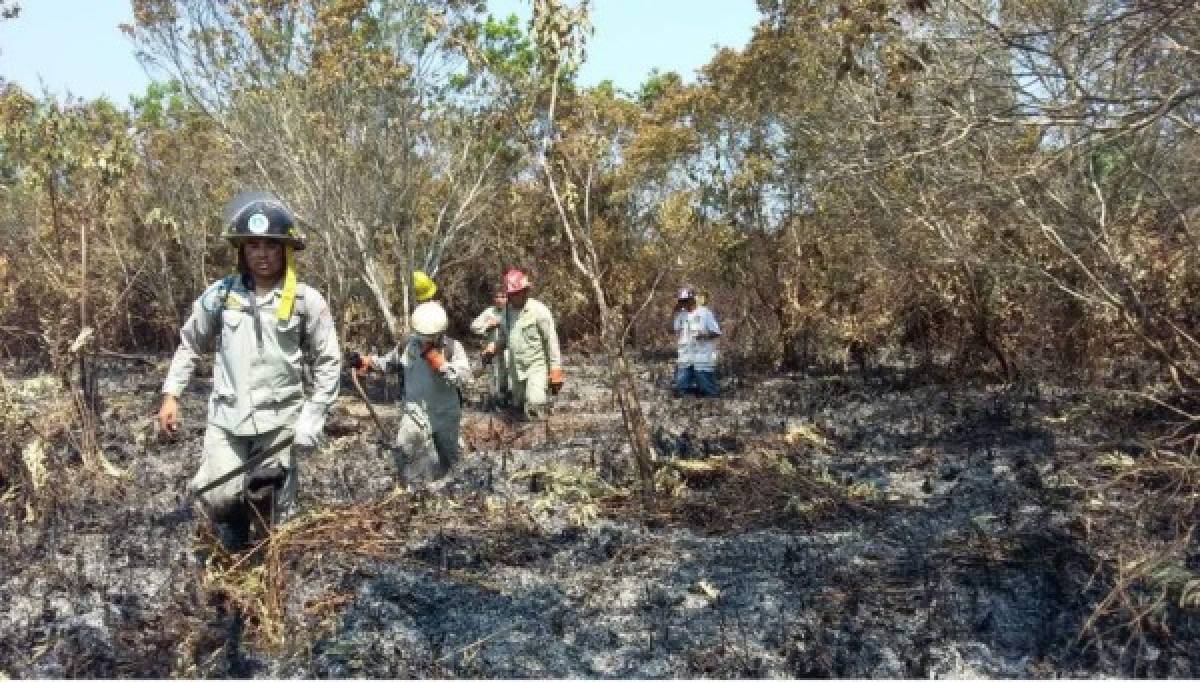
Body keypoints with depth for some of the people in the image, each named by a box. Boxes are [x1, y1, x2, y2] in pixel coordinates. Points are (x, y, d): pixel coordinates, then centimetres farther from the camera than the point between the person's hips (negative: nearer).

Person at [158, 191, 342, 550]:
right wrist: (170, 394, 5)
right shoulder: (220, 294, 0)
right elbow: (189, 344, 13)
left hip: (279, 419, -1)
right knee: (218, 499, -8)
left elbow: (328, 363, -2)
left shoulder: (307, 301, -6)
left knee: (273, 510, 6)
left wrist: (312, 419, -7)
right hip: (227, 416, 1)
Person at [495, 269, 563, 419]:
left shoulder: (539, 310, -14)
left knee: (534, 403, -24)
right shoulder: (506, 311, 4)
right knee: (518, 405, 14)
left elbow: (551, 340, -12)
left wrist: (556, 369, -14)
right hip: (516, 368, 6)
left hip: (537, 365, -6)